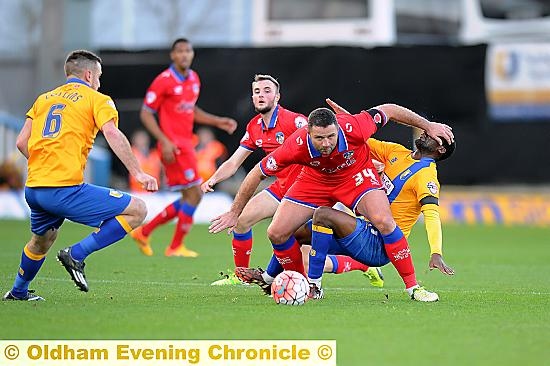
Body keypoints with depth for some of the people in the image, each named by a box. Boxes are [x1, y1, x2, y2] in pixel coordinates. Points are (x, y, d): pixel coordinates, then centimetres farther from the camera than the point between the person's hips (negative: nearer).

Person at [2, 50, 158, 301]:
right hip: (66, 190, -7)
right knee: (137, 210, -4)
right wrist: (137, 172, -18)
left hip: (33, 188, 7)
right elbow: (113, 135, -13)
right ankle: (76, 254, -8)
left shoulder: (44, 99, 21)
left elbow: (21, 143, 16)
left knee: (41, 240, 34)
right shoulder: (97, 100, 5)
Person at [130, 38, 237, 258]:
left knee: (189, 198, 10)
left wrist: (218, 122, 14)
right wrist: (164, 141, -20)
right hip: (173, 145, -9)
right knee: (194, 194, -8)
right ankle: (176, 247, 5)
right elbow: (146, 114, -11)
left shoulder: (194, 79, 12)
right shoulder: (164, 81, -12)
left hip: (186, 144, 9)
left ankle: (144, 233, 19)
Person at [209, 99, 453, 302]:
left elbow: (388, 110, -17)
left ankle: (412, 286, -13)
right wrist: (234, 213, -14)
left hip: (356, 176, -1)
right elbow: (257, 173, -21)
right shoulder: (296, 145, -35)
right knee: (276, 233, -10)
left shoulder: (353, 128, -36)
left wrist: (428, 126, -7)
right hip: (315, 181, 2)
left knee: (384, 222, -25)